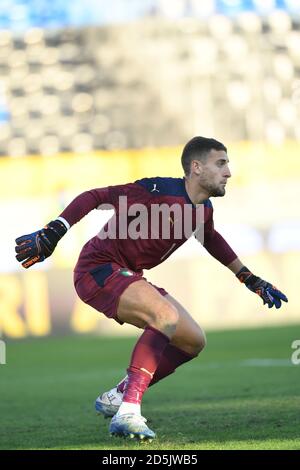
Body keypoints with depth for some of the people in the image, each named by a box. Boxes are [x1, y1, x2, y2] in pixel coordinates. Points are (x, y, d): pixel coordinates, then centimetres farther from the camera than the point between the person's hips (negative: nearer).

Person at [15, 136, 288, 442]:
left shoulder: (203, 209, 7)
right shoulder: (160, 191, -21)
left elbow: (211, 240, 30)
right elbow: (93, 198, -22)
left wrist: (250, 279, 34)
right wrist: (51, 234, -30)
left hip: (128, 277, 10)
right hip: (98, 269, -10)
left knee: (193, 341, 6)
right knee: (167, 316, -32)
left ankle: (116, 398, 12)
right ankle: (128, 412, -37)